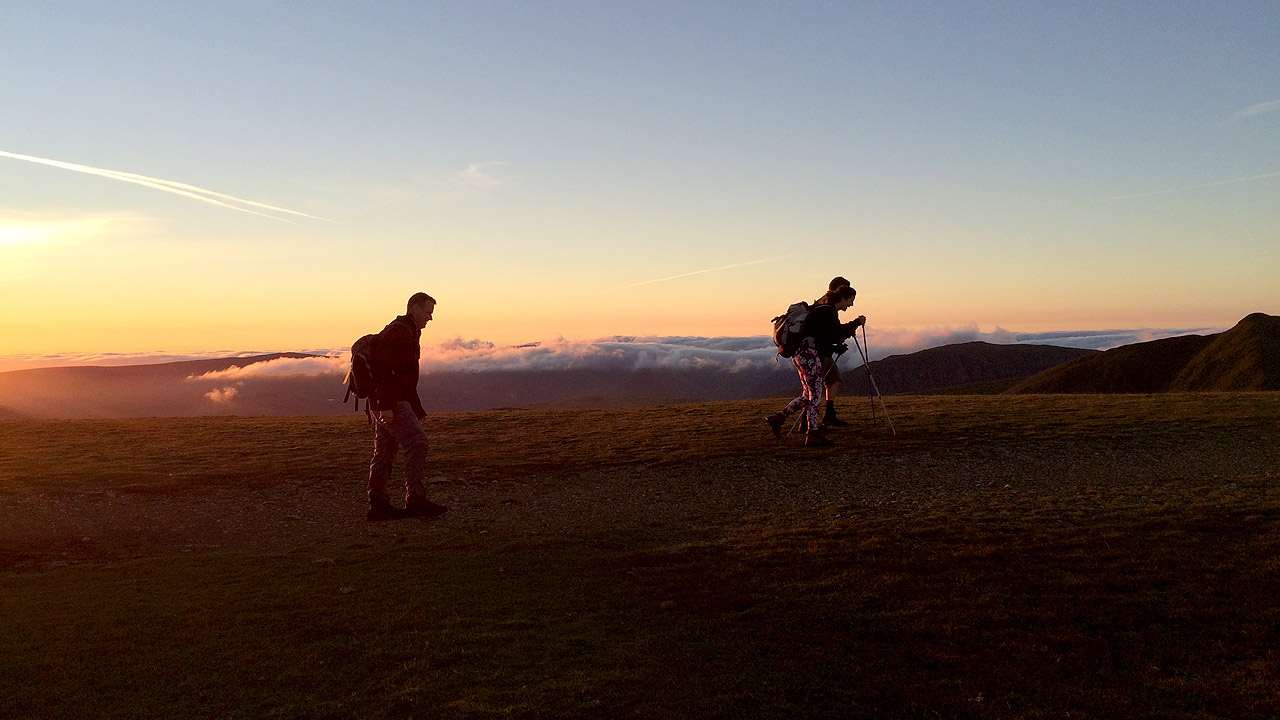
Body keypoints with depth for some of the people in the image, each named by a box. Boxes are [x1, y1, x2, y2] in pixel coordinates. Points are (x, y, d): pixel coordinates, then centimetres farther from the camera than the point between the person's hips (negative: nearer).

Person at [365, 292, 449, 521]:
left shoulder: (408, 332, 23)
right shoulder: (398, 331, -11)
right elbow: (385, 369, -21)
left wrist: (417, 409, 28)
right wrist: (386, 405, -27)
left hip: (384, 404, 11)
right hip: (390, 403, -11)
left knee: (384, 451, 9)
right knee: (417, 442, -13)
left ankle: (377, 505, 12)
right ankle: (415, 500, -14)